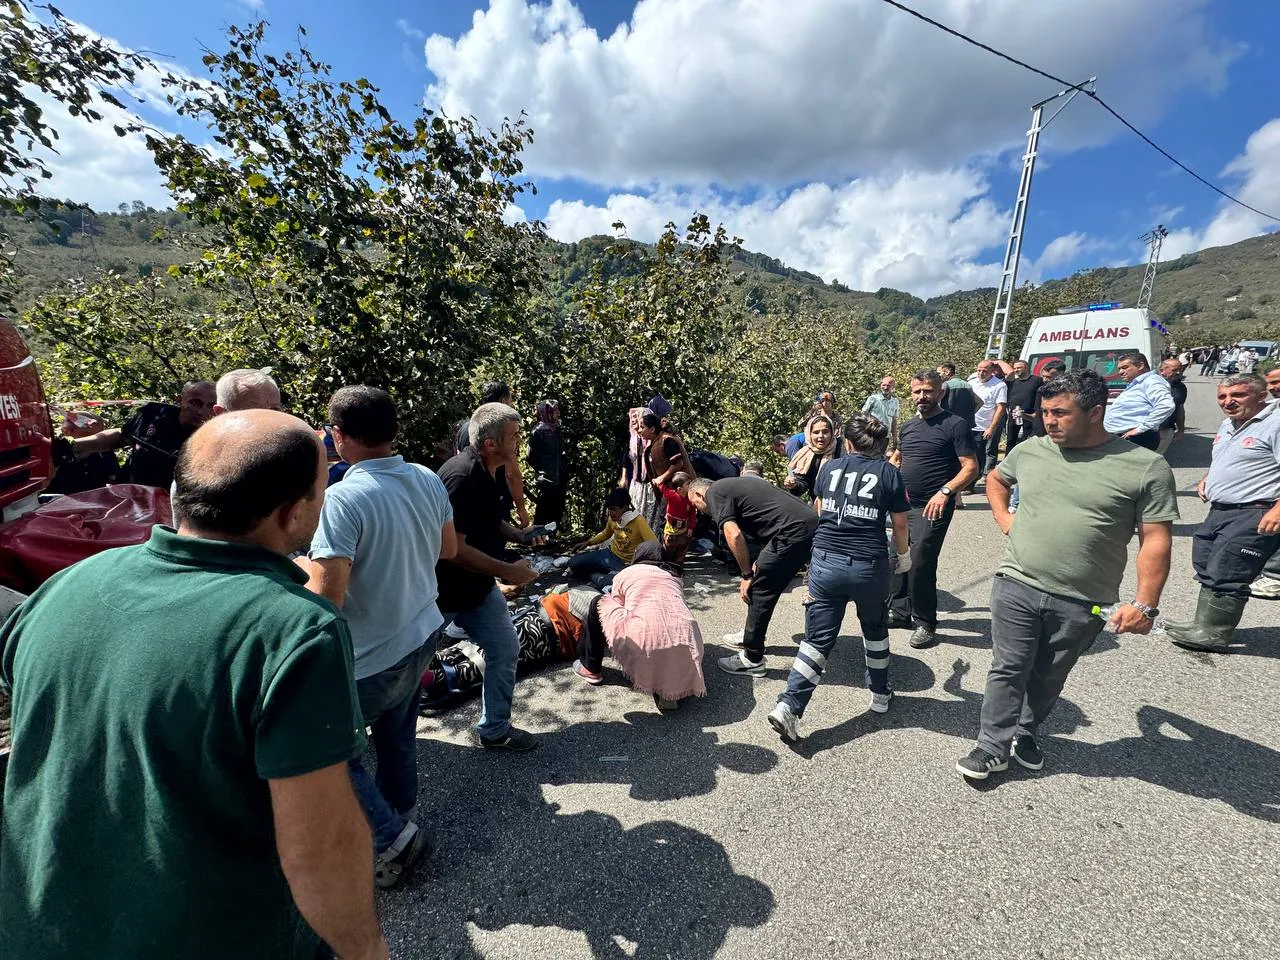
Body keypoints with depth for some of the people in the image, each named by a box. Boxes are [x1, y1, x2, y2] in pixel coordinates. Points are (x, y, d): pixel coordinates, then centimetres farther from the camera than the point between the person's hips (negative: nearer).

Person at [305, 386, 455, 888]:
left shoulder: (343, 499, -25)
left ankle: (391, 838, 19)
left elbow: (325, 595, -28)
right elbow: (449, 549, 9)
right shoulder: (428, 480, -4)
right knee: (397, 736, 23)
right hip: (422, 635, 7)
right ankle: (400, 820, 41)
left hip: (372, 657, -7)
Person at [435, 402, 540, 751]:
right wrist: (508, 571, -25)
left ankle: (495, 729, 24)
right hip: (440, 591, -7)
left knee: (505, 649, 6)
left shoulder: (492, 473, -1)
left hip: (478, 588, 8)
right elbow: (453, 549, -30)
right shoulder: (461, 477, -30)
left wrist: (520, 535, -2)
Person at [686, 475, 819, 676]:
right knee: (764, 589, 22)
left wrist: (747, 575, -3)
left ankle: (752, 660, 9)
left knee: (759, 591, 0)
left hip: (792, 532, -10)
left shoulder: (714, 493, 0)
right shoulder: (732, 485, 27)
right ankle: (752, 635, 37)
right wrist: (755, 569, 22)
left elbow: (734, 535, -14)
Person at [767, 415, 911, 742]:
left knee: (818, 639, 5)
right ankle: (879, 694, 41)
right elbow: (900, 523, 7)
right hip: (870, 566, -1)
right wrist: (903, 555, 26)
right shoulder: (889, 472, 0)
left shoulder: (830, 467, 6)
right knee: (875, 630, 25)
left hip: (825, 561, 1)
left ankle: (788, 706, -5)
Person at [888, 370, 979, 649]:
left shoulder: (955, 425, -7)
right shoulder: (907, 426, 12)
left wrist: (945, 492, -25)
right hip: (903, 505, 7)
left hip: (932, 508, -7)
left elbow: (971, 468, -12)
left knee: (920, 563, -9)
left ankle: (925, 623, 9)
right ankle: (900, 611, 28)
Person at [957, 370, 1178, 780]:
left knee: (1049, 677, 17)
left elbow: (1156, 540, -7)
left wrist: (1145, 603, -12)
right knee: (1008, 670, 7)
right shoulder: (1030, 450, 1)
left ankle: (1025, 731, 39)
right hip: (1016, 586, 2)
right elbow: (995, 479, 22)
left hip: (1083, 603, -1)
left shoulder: (1145, 467, -8)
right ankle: (993, 747, 20)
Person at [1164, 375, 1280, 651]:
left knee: (1225, 575, -8)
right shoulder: (1228, 424, 15)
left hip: (1255, 514, -9)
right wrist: (1208, 478, 15)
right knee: (1206, 569, 14)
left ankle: (1214, 634, 3)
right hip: (1219, 511, 9)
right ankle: (1205, 624, 24)